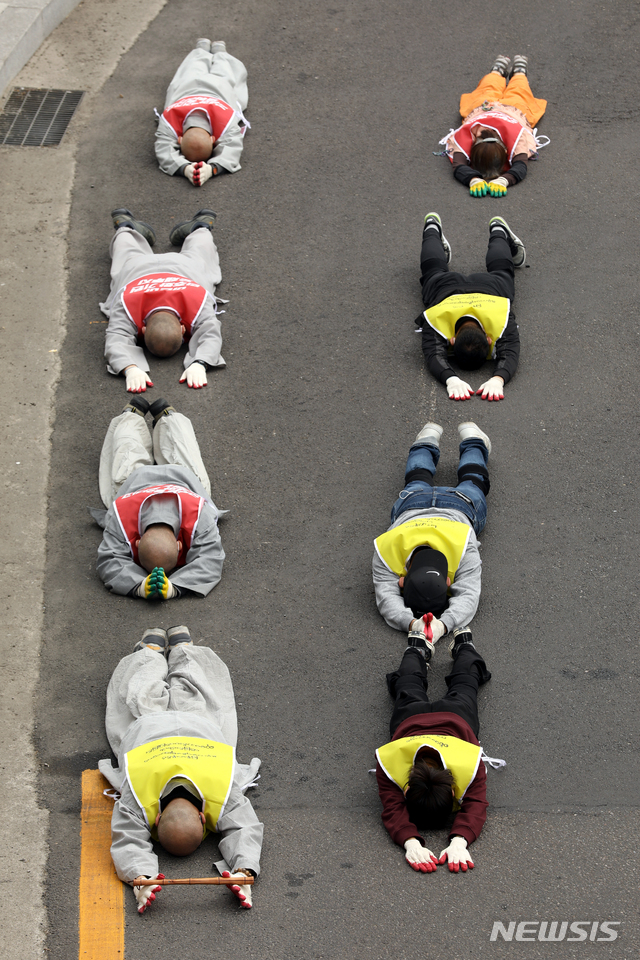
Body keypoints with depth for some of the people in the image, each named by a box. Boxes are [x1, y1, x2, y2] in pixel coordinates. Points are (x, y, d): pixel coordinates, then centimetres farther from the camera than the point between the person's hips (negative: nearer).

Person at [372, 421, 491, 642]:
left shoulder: (464, 550, -53)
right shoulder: (386, 551, -50)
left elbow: (468, 596, -58)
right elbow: (387, 597, -54)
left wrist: (443, 624, -79)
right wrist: (411, 622, -76)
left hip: (460, 508, -1)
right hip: (410, 507, 1)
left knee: (472, 484, 36)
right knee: (418, 481, 38)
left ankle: (471, 438, 62)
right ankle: (428, 439, 64)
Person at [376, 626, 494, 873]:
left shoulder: (469, 765, -53)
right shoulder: (388, 761, -52)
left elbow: (475, 807, -57)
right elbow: (393, 810, -55)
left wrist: (459, 842, -79)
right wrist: (411, 843, -77)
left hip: (457, 717, 0)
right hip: (410, 717, 0)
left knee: (462, 685, 37)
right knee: (410, 688, 37)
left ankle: (463, 644, 65)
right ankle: (419, 647, 66)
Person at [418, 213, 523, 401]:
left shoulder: (501, 320, -51)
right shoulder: (436, 321, -51)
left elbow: (509, 354, -62)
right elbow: (435, 355, -62)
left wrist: (497, 379, -84)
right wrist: (451, 379, -83)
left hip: (491, 286, 0)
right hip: (443, 286, 0)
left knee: (500, 270, 35)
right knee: (435, 270, 34)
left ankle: (498, 230, 63)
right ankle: (432, 228, 63)